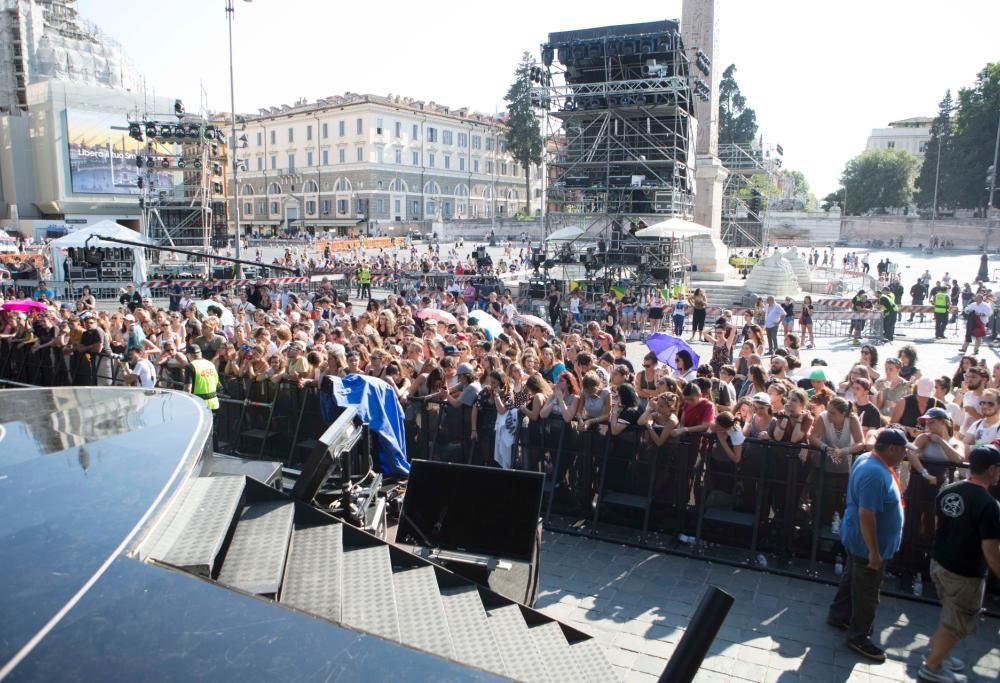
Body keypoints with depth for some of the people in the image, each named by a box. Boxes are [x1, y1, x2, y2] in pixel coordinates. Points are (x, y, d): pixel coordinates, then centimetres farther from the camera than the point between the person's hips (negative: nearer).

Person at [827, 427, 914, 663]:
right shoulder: (875, 474, -31)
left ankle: (838, 615, 43)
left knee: (852, 578, 25)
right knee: (867, 593, 6)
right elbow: (866, 515, -32)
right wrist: (874, 552, -27)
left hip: (857, 539, 10)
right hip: (868, 544, -10)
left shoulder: (867, 459, 0)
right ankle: (859, 638, 22)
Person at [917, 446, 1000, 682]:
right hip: (965, 573, -7)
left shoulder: (947, 491, -1)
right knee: (957, 623, 12)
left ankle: (937, 653, 41)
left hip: (939, 562, 7)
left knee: (950, 615, 28)